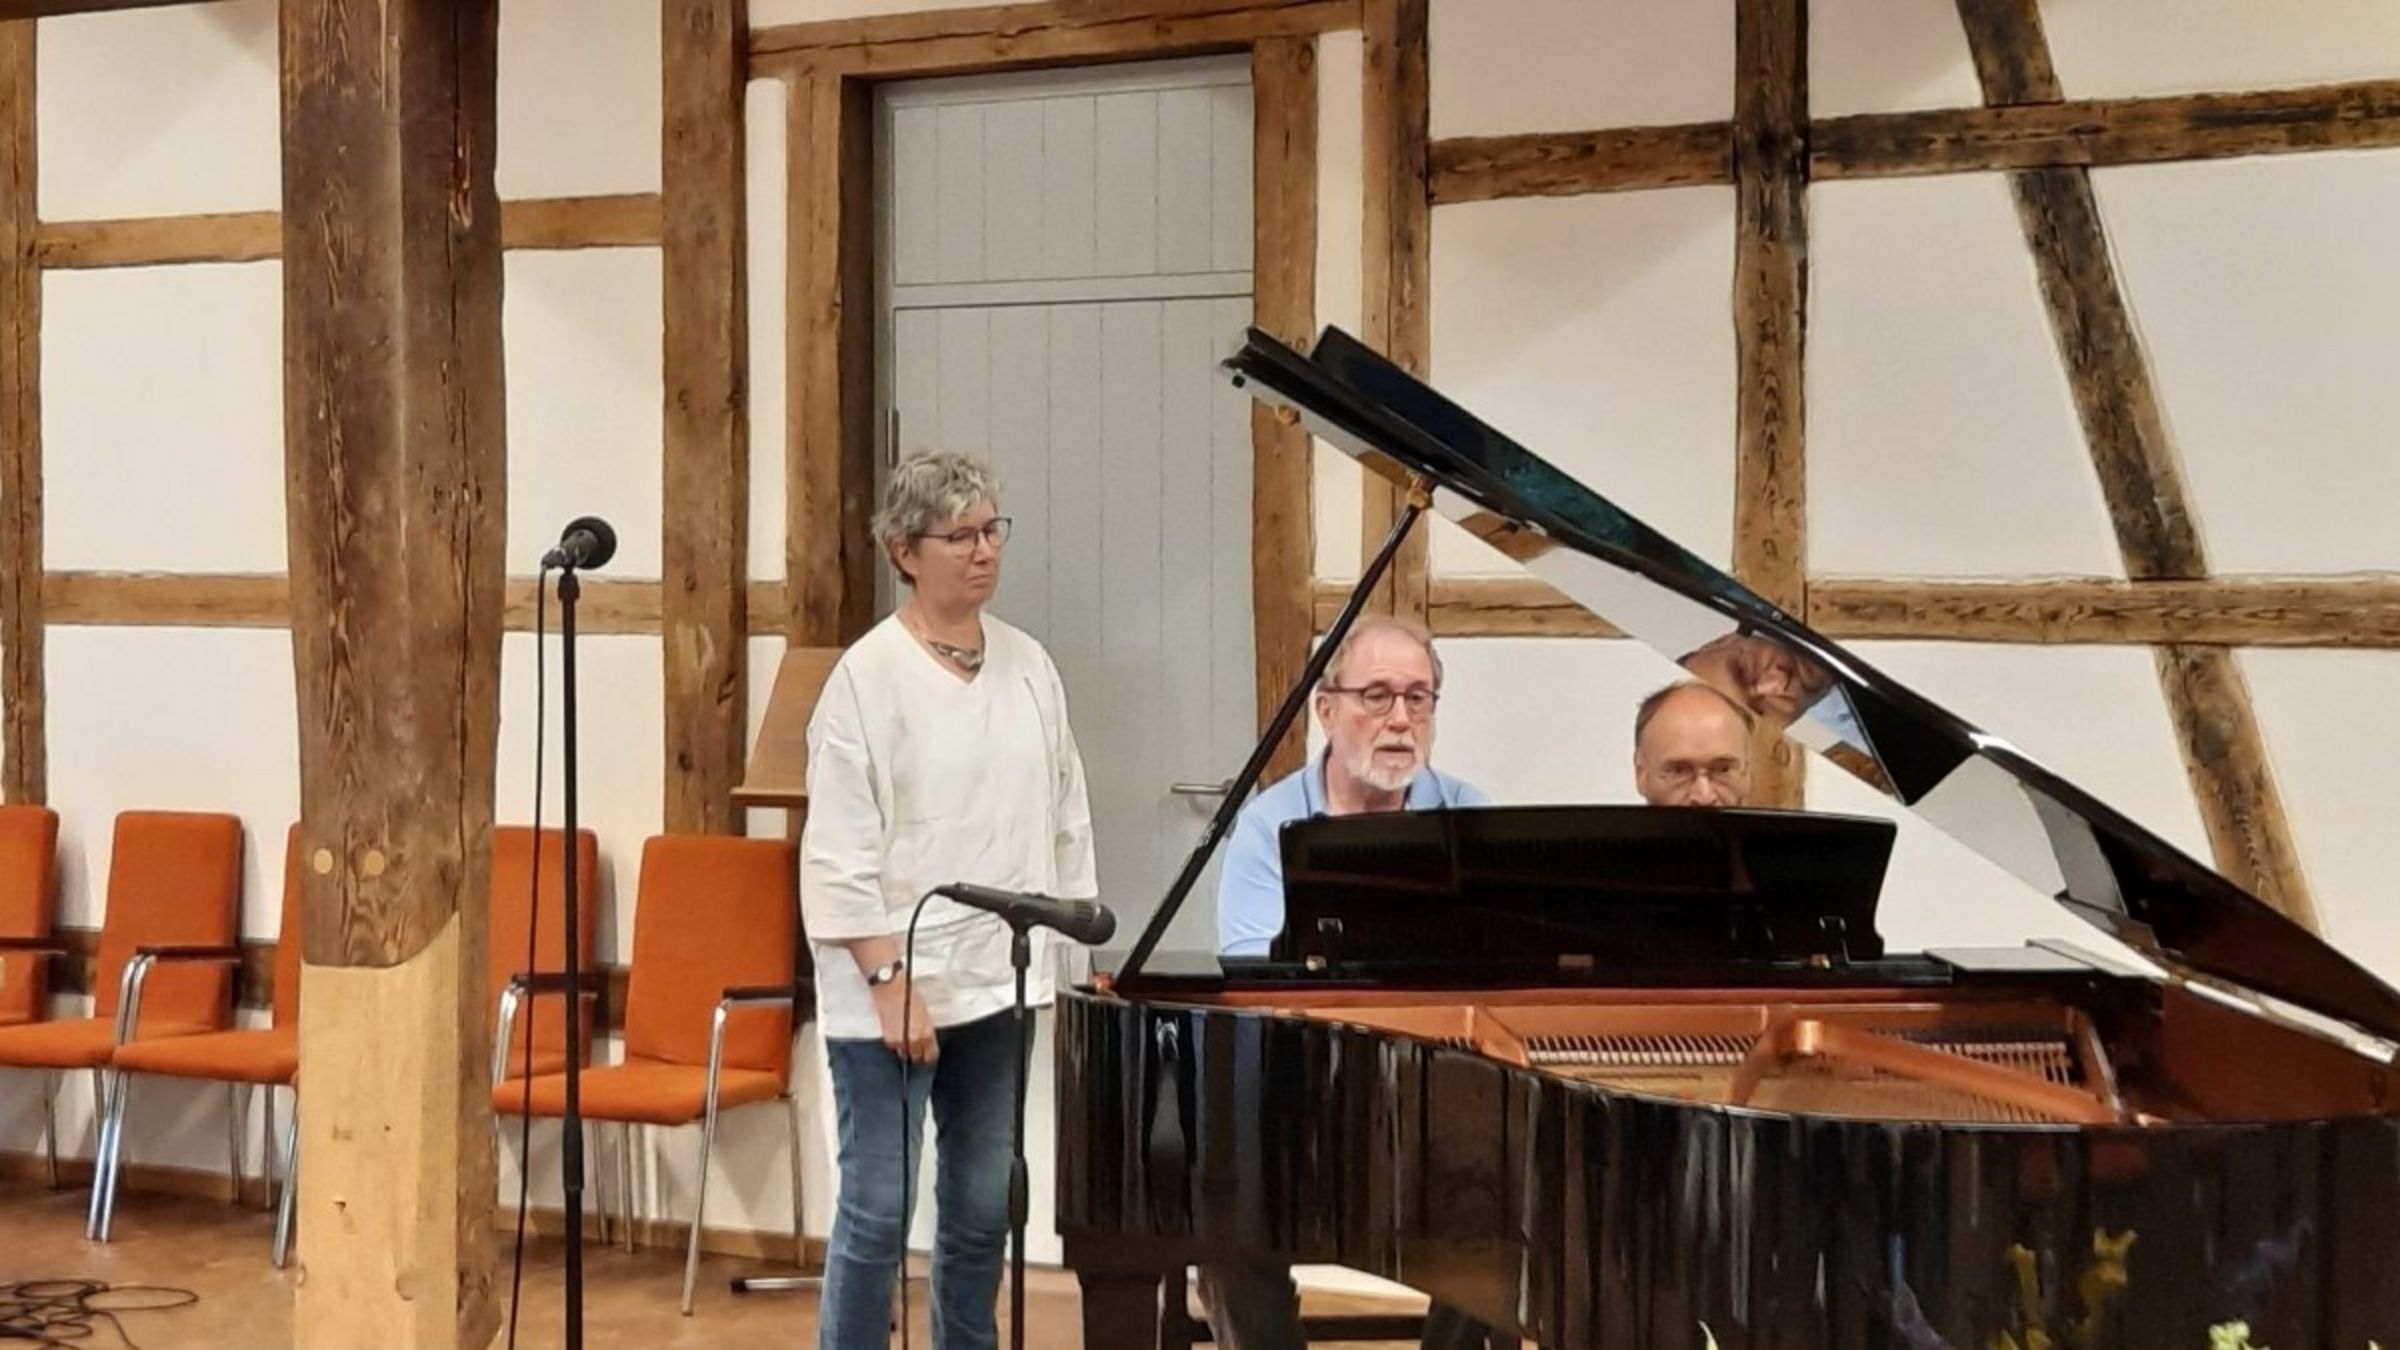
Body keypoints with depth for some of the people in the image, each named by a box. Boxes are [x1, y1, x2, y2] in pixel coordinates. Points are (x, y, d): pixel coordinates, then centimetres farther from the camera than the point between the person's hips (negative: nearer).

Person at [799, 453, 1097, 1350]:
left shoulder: (1029, 666, 7)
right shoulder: (869, 675, -9)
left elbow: (1067, 821, 11)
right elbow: (839, 855, -12)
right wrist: (890, 983, -16)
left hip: (999, 980, 6)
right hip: (892, 985, -5)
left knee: (981, 1206, 13)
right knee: (878, 1207, -2)